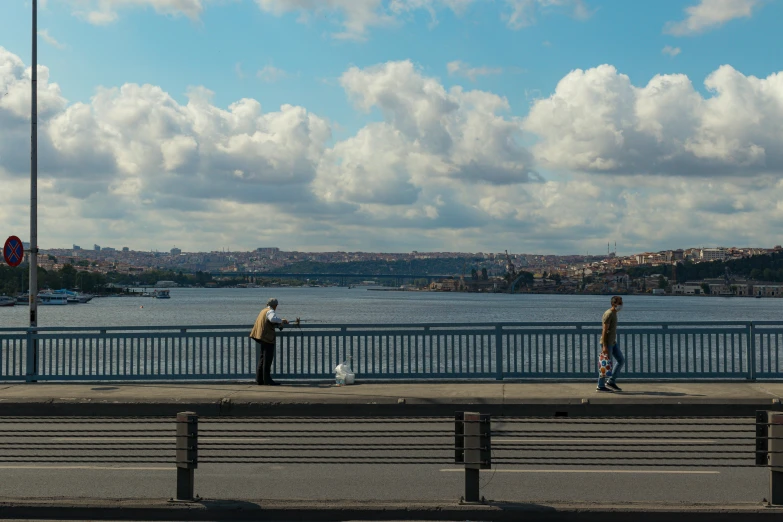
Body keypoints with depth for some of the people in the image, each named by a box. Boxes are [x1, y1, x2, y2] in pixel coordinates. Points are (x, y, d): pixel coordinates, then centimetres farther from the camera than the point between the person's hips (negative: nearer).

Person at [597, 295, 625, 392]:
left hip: (613, 342, 10)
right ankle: (600, 386, 4)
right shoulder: (608, 314, -17)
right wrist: (604, 346, -24)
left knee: (621, 360, 9)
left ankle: (611, 381, 13)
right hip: (607, 343, -10)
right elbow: (604, 330, -21)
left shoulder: (614, 314, 14)